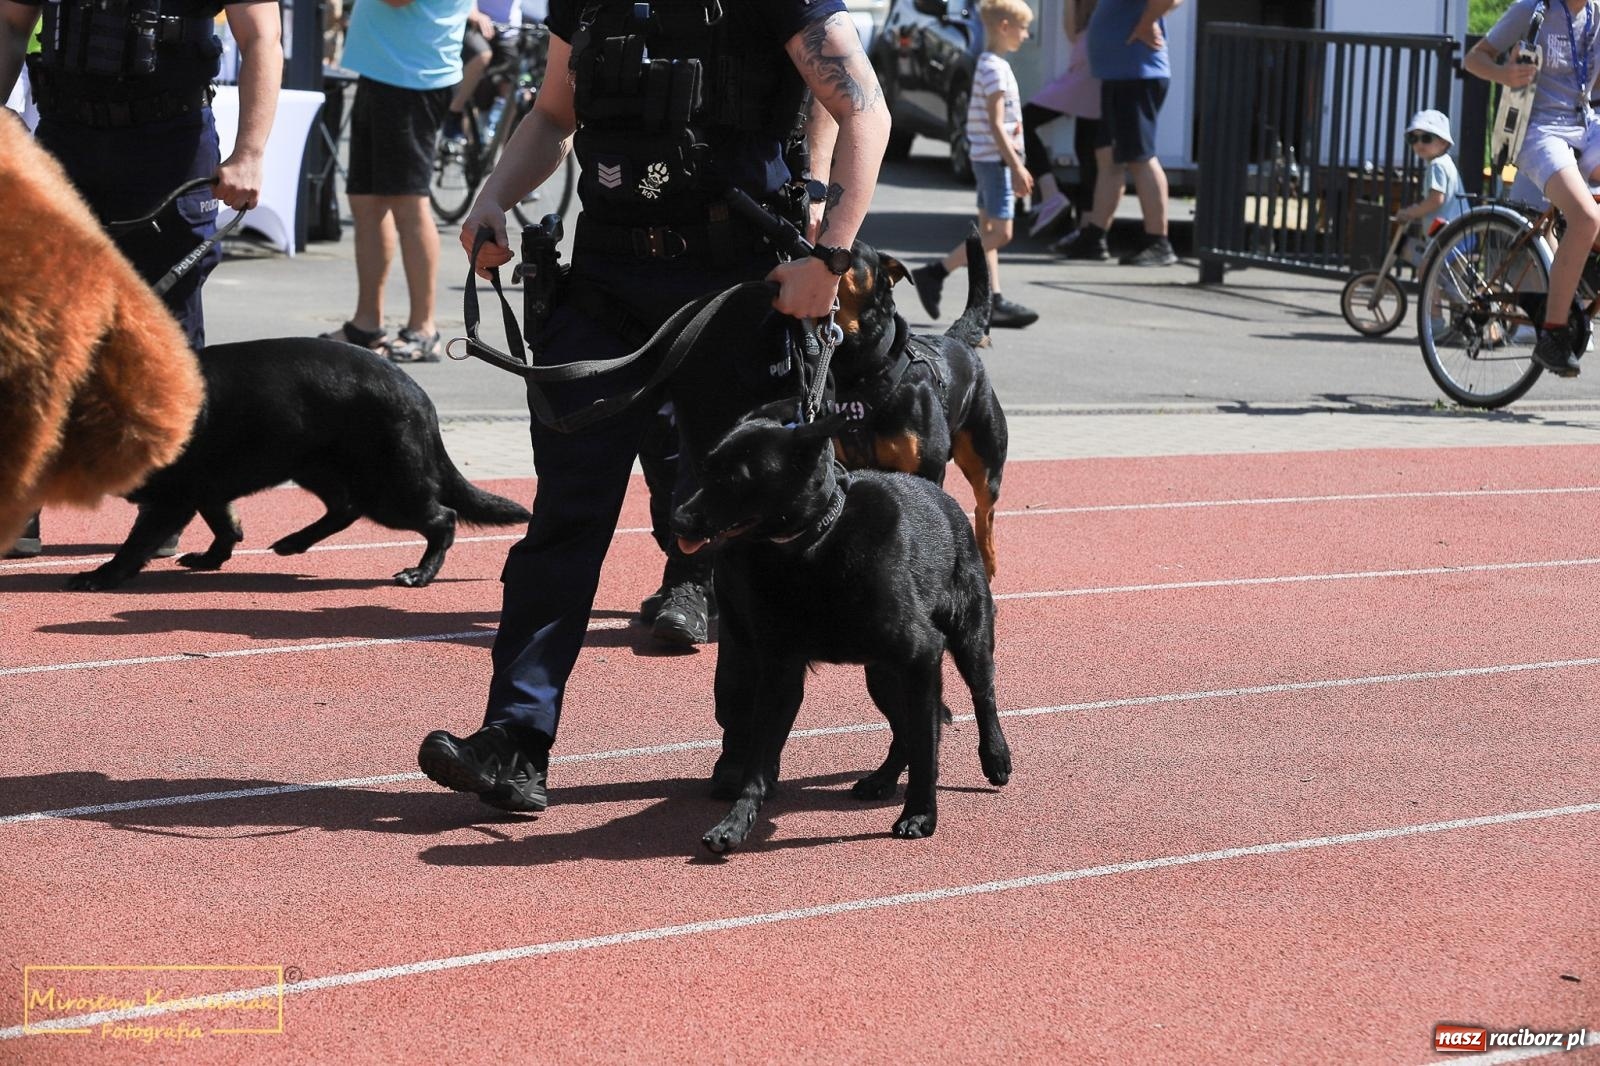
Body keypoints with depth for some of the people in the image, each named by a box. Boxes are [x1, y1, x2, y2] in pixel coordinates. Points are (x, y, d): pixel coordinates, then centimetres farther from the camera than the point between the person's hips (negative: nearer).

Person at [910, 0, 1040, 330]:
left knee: (989, 233, 8)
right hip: (996, 158, -10)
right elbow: (995, 125, -20)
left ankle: (992, 303, 8)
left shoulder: (989, 64, 15)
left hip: (987, 158, 10)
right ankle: (934, 273, -8)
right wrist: (1016, 168, -21)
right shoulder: (995, 68, -15)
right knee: (1000, 232, -9)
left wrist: (1015, 165, 19)